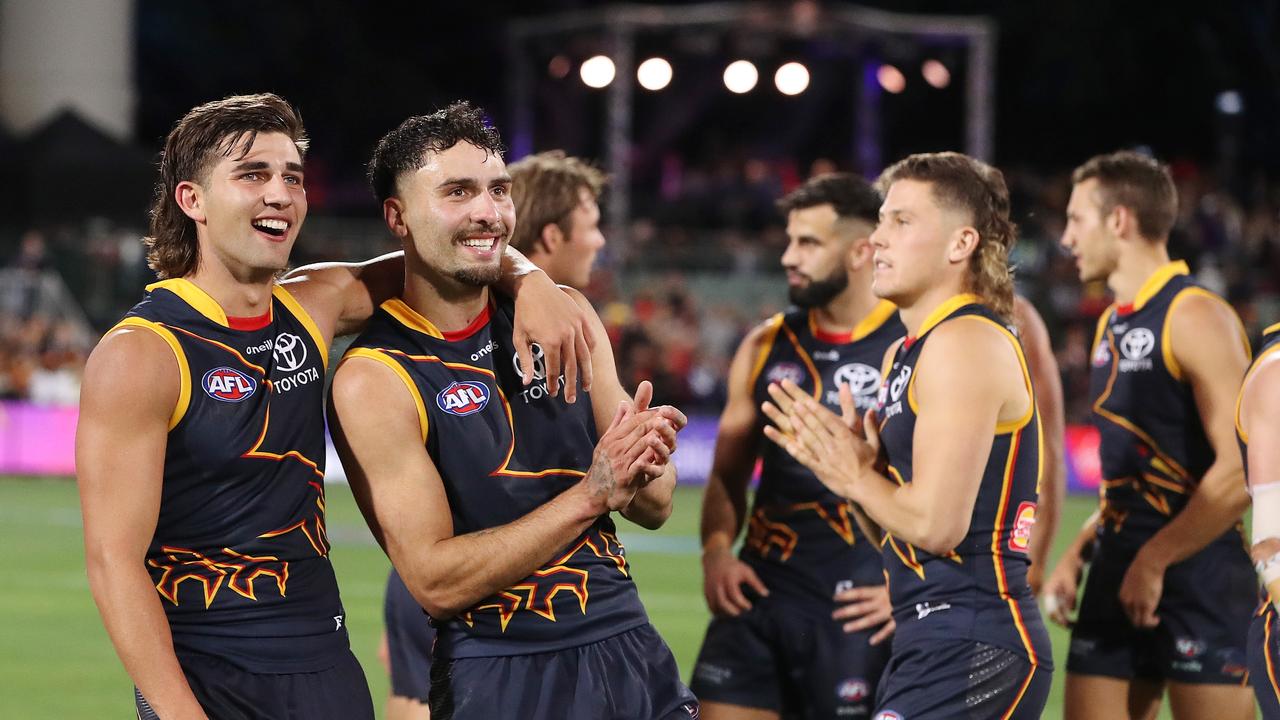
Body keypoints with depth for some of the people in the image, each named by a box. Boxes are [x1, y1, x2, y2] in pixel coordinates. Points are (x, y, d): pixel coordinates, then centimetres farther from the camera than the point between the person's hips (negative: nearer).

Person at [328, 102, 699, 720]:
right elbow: (435, 583, -17)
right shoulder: (373, 378, -12)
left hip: (630, 649, 5)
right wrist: (591, 494, -23)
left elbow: (655, 508, 7)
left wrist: (642, 473, -17)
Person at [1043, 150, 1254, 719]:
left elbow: (1242, 472, -18)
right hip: (1118, 582, 8)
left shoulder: (1195, 318, -11)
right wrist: (1078, 552, 11)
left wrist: (1154, 561, -18)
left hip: (1199, 581, -8)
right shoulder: (1113, 325, 15)